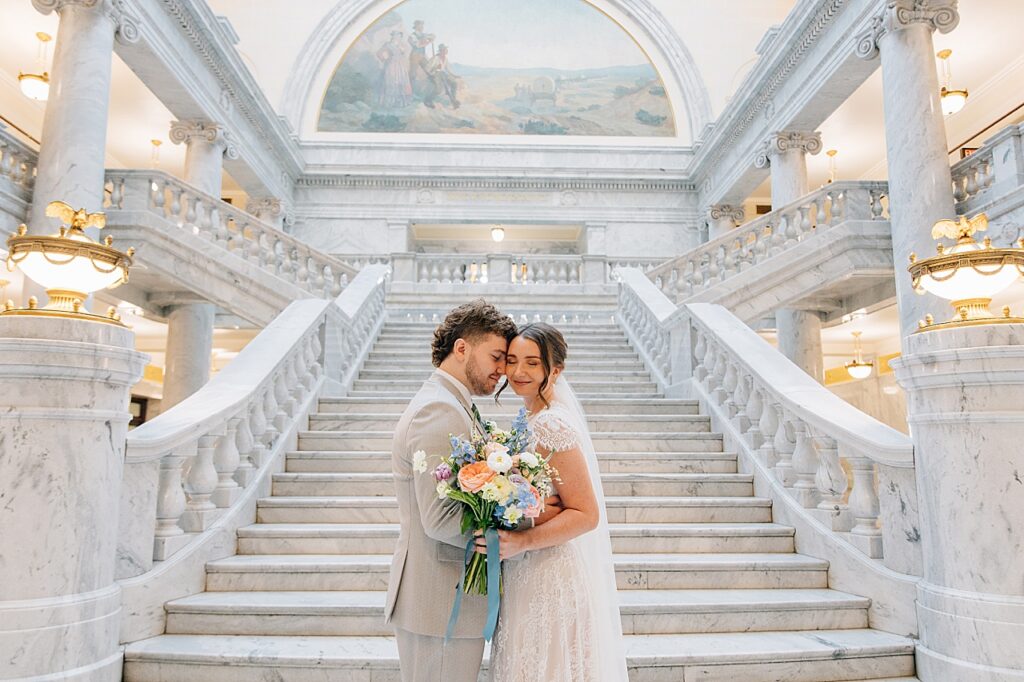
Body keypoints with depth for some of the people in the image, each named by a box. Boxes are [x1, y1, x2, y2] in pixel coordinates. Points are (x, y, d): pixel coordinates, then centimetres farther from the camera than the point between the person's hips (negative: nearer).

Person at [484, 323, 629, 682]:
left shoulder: (552, 425, -23)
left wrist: (521, 542, -30)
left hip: (552, 581, -9)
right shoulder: (535, 419, 6)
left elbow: (586, 514, -23)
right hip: (531, 574, 9)